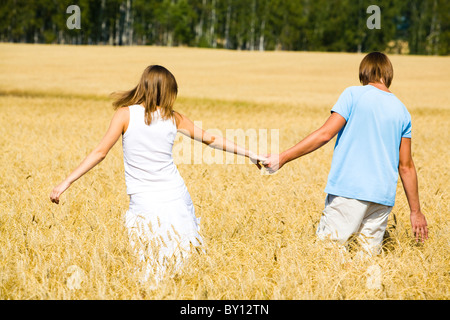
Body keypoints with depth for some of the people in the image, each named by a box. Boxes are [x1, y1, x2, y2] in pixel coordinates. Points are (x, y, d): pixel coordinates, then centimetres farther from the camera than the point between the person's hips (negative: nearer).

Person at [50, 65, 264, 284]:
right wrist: (249, 154, 27)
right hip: (177, 197, 2)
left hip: (144, 203, -2)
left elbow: (100, 152, -6)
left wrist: (66, 183, -3)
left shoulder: (126, 114, -2)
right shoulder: (173, 118, 7)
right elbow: (210, 139, 16)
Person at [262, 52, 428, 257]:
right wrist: (416, 211, 18)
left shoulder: (354, 95, 0)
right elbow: (406, 166, 13)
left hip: (349, 188, -4)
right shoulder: (401, 111, 13)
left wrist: (283, 158, -5)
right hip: (383, 196, 5)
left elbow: (325, 134, -8)